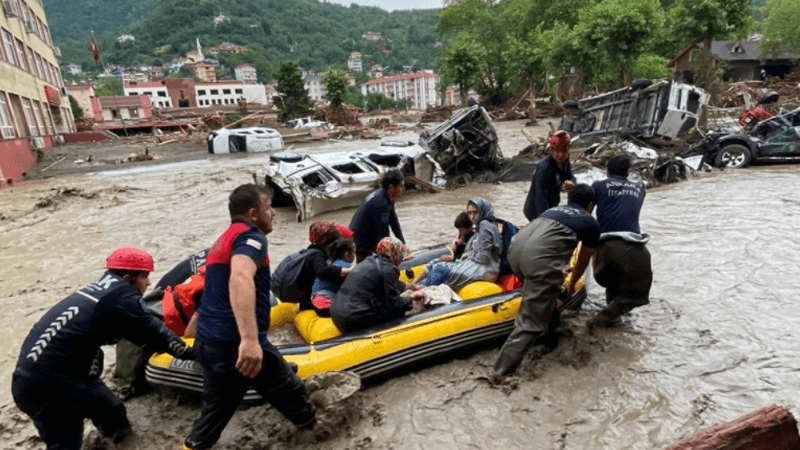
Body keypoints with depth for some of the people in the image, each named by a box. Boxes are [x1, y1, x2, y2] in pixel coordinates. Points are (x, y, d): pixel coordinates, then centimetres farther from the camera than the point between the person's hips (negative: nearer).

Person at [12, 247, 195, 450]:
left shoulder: (103, 290, 10)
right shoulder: (122, 297, -16)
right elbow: (154, 332, -7)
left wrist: (170, 344, 27)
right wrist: (190, 352, 5)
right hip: (46, 385, -9)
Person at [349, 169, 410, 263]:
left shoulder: (388, 199, 1)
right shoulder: (380, 203, -29)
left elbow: (394, 222, 7)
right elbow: (383, 233, -27)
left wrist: (403, 244, 6)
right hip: (361, 243, -10)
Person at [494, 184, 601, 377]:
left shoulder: (553, 210, 37)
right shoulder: (590, 223, 24)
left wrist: (558, 271, 68)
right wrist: (572, 283, 57)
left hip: (515, 248, 7)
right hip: (540, 258, -6)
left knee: (545, 292, 31)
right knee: (531, 321, -1)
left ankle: (547, 334, 43)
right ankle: (504, 369, -3)